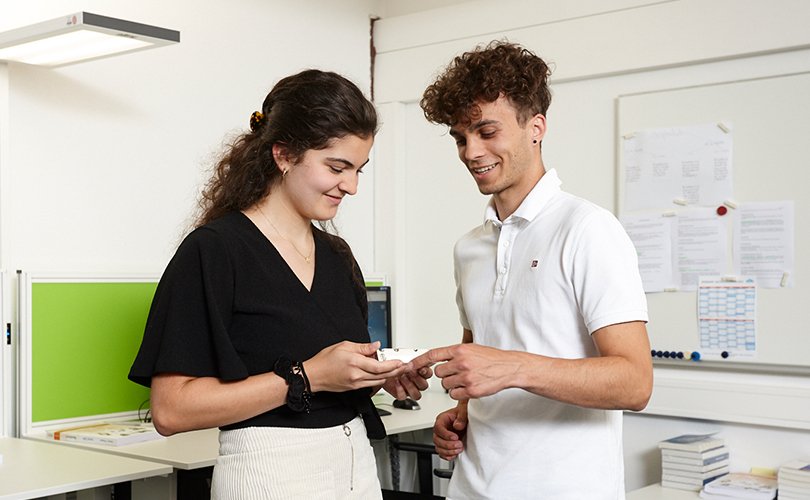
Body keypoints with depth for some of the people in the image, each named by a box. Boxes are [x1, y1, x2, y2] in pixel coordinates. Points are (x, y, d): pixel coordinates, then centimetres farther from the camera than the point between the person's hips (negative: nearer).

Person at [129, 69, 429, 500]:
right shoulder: (213, 250, -13)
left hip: (357, 465, 7)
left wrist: (378, 375, -1)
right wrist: (305, 377, -21)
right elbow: (171, 409, -18)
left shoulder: (337, 256, 8)